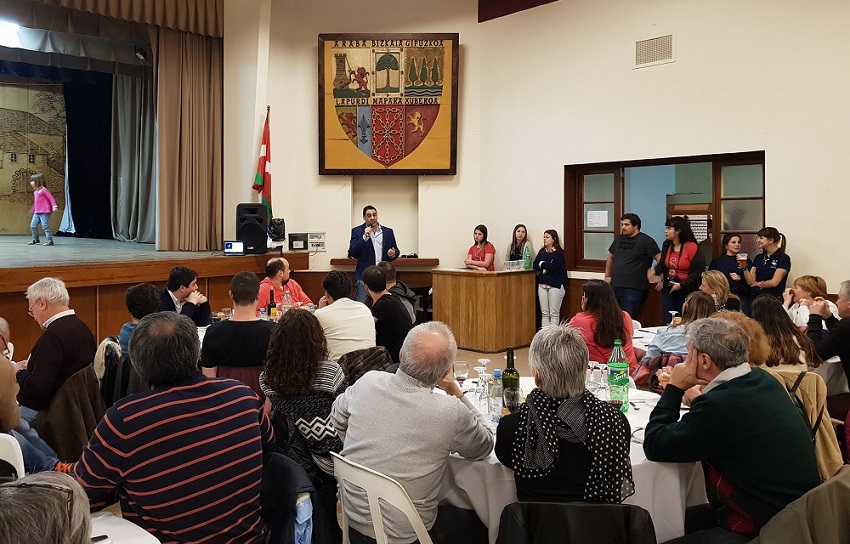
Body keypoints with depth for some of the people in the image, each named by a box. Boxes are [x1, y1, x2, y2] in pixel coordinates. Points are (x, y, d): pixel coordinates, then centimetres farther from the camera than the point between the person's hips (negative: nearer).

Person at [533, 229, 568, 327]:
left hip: (555, 285, -5)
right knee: (544, 313, 5)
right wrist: (546, 266, -10)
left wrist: (542, 264, 0)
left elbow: (552, 266, -17)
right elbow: (535, 266, 6)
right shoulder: (542, 251, 14)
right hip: (542, 284, 5)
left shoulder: (559, 252, -4)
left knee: (554, 314, -3)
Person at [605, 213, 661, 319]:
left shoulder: (646, 241, -5)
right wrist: (607, 276, 23)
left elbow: (660, 259, -8)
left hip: (634, 290, -6)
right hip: (614, 287, 6)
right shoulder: (619, 239, 15)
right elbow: (610, 258, 27)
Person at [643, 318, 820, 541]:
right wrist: (697, 396, 6)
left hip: (762, 527, -9)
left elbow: (655, 446, -19)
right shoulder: (762, 379, -1)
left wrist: (675, 387, -11)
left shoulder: (720, 405, -29)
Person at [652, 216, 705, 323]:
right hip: (668, 290, 6)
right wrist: (655, 271, 0)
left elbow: (699, 271, -15)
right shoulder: (666, 245, 5)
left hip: (686, 291, -6)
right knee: (668, 322, 6)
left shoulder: (691, 247, -12)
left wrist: (682, 285, -18)